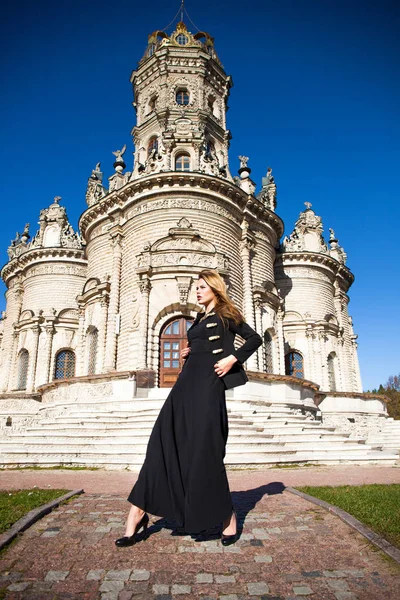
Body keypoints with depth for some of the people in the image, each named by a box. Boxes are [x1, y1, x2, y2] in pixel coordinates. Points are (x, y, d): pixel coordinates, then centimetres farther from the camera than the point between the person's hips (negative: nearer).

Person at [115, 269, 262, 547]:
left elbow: (255, 339, -3)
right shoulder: (200, 319, 23)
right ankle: (137, 515, 4)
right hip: (187, 382, 7)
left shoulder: (226, 315, 2)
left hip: (208, 384, -7)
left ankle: (228, 518, 10)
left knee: (205, 450, -6)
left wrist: (232, 359, -12)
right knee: (163, 444, 0)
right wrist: (188, 353, 9)